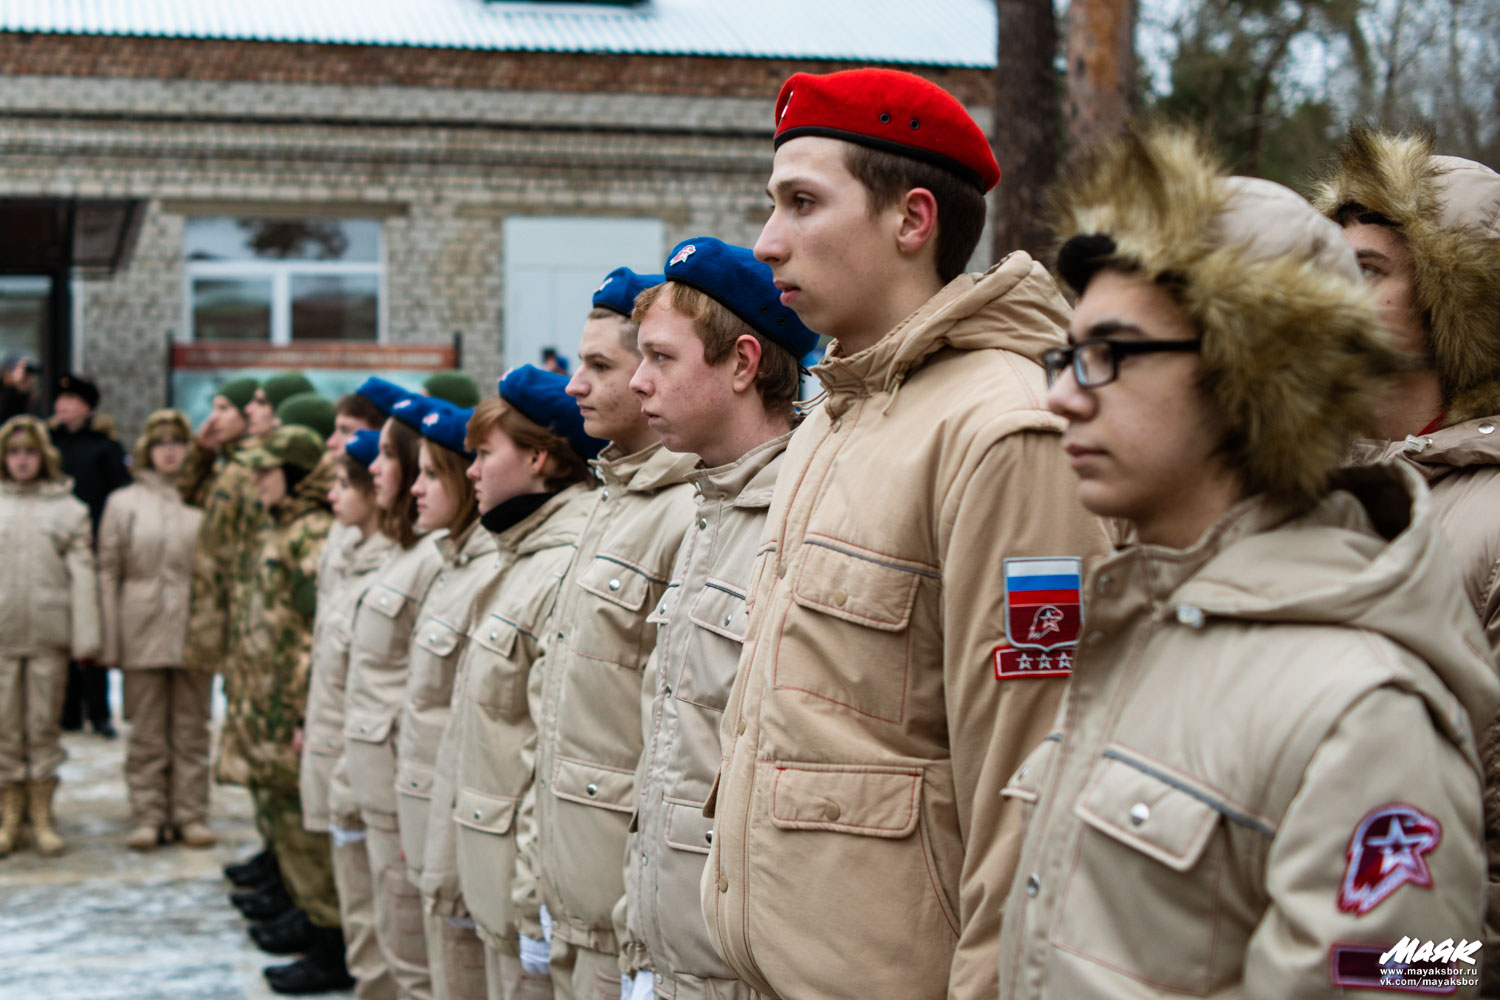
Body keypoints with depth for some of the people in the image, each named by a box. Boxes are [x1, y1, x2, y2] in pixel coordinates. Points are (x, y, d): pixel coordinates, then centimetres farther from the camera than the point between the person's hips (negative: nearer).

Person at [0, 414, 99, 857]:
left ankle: (42, 817, 13)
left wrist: (86, 637, -3)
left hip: (49, 634, 0)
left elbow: (82, 574, 3)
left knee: (44, 726, 4)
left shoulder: (68, 508, 6)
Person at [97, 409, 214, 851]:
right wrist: (109, 640, -1)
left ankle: (190, 814, 11)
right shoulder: (124, 503, 7)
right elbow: (108, 572, 5)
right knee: (146, 731, 3)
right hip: (142, 630, 0)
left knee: (192, 728, 5)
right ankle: (147, 817, 9)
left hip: (193, 631, 0)